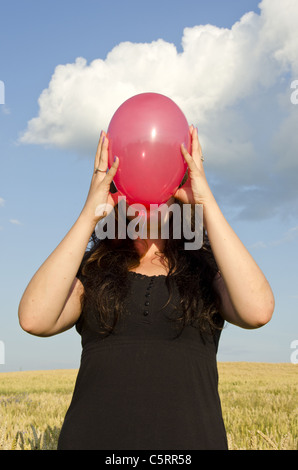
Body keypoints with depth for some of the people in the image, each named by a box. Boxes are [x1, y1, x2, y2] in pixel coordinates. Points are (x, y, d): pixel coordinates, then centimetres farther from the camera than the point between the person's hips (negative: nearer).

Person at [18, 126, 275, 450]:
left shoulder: (206, 268, 3)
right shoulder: (91, 268, 4)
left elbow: (258, 311, -18)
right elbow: (34, 319, -15)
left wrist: (206, 202, -15)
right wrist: (89, 214, -14)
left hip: (191, 437, 0)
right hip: (93, 437, 0)